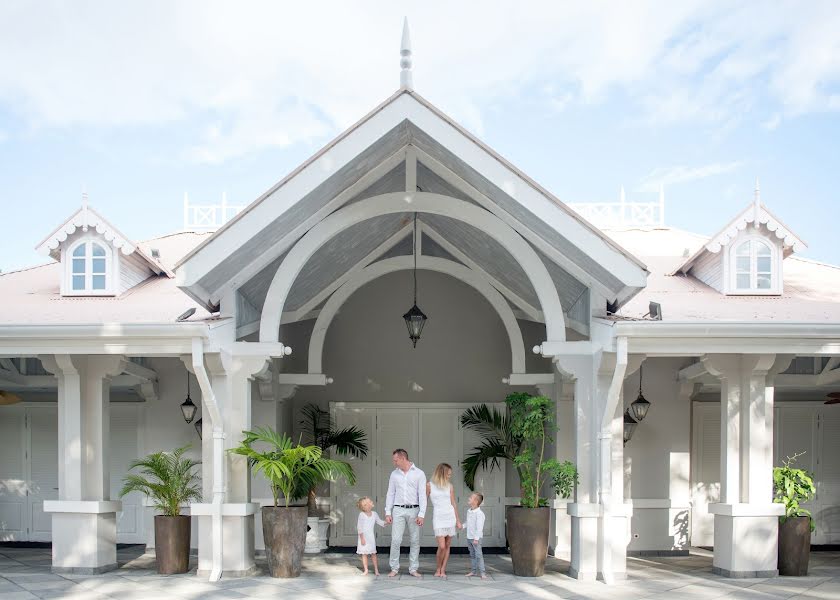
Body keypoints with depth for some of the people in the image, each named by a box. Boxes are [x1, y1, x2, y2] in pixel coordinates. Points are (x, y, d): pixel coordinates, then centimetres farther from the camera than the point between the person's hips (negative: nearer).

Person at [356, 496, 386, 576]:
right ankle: (365, 570, 9)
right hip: (364, 537, -3)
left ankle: (376, 570, 10)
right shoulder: (362, 515, -14)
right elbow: (359, 527, -12)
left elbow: (380, 522, 12)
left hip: (371, 537, 3)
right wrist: (362, 538, -14)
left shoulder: (374, 514, 1)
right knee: (364, 554, 2)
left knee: (373, 553, 5)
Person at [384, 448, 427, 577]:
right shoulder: (394, 474, 8)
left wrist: (421, 514, -11)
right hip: (398, 510, 2)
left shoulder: (419, 473, -1)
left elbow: (422, 495, -4)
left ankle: (413, 568, 10)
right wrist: (388, 512, 3)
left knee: (414, 541, 2)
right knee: (395, 540, -5)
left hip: (413, 510, -1)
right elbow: (390, 494, 10)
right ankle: (394, 568, 2)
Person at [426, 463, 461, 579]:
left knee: (448, 546, 3)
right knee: (441, 546, -11)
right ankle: (438, 569, 9)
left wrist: (458, 520, 8)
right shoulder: (429, 485, 0)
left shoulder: (449, 486, 7)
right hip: (438, 518, -3)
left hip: (450, 517, 3)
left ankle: (443, 570, 10)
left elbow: (453, 504, 9)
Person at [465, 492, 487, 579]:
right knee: (472, 555, 13)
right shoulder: (469, 511, 10)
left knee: (478, 554, -8)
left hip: (476, 538, -8)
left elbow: (479, 527, -19)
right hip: (469, 537, 8)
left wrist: (476, 538, -21)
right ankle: (473, 571, 20)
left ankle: (482, 572, -7)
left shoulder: (479, 513, -17)